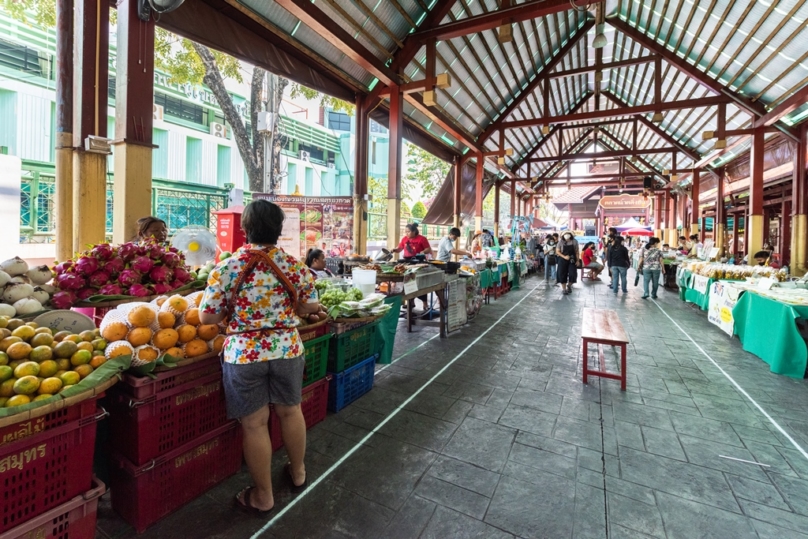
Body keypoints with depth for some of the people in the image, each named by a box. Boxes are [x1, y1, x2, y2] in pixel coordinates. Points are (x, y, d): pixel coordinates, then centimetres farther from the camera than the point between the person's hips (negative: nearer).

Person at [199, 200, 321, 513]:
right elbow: (311, 307, 1)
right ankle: (298, 473, 43)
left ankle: (263, 496, 31)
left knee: (254, 424, 13)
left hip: (243, 355, -2)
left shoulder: (226, 268, -11)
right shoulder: (294, 265, -6)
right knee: (290, 411, 22)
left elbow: (207, 317, -8)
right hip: (287, 349, 2)